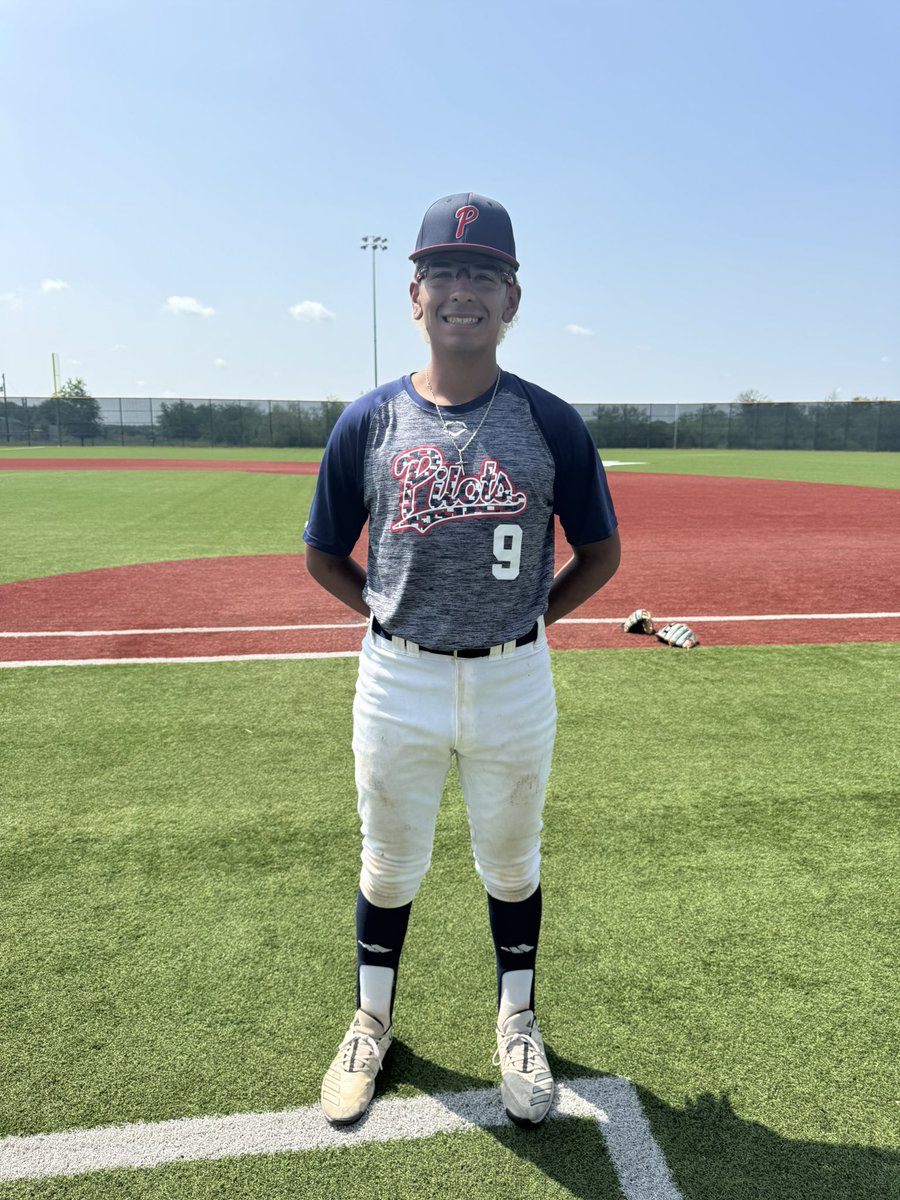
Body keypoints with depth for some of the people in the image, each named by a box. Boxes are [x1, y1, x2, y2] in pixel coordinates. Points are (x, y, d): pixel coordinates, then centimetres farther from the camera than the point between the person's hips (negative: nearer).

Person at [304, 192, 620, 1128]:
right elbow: (324, 557, 7)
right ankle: (372, 1021, 44)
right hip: (397, 680, 1)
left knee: (511, 864, 19)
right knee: (388, 866, 18)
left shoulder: (551, 423, -4)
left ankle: (517, 1022, 45)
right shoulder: (368, 421, -3)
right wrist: (393, 616, 2)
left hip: (512, 682, 0)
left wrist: (528, 616, 0)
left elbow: (600, 551, 6)